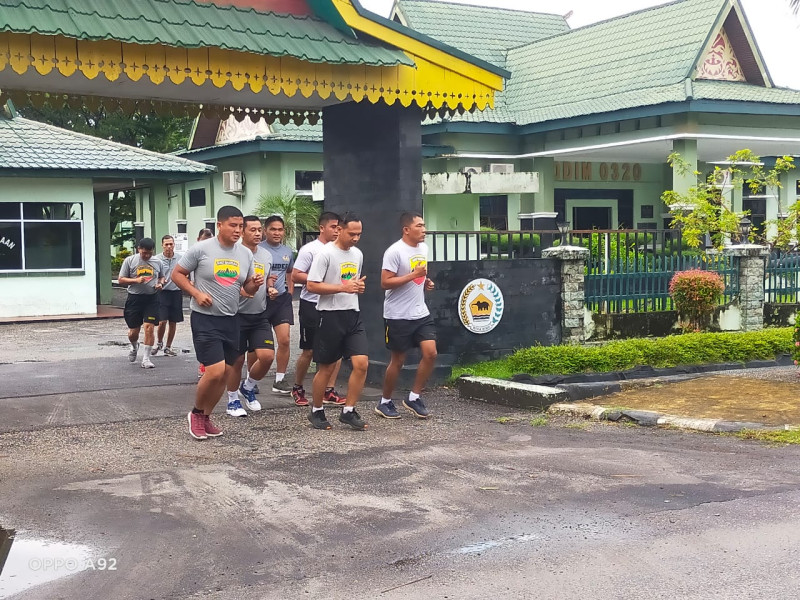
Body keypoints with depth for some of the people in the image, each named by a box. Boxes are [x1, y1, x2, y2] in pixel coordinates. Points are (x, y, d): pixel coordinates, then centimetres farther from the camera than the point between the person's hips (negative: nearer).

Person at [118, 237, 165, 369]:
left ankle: (146, 358, 0)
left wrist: (160, 283, -1)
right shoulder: (130, 261, 0)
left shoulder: (157, 262, 7)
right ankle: (134, 347, 41)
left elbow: (162, 277, 22)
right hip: (134, 298, -1)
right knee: (134, 331, 6)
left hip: (151, 299, 1)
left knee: (149, 327, -9)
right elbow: (121, 280, 1)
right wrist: (136, 280, -15)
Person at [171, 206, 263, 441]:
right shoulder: (201, 249, -10)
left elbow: (248, 288, 13)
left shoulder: (246, 254, 5)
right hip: (205, 318, -6)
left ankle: (205, 417, 27)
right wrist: (197, 293, -16)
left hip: (231, 320, 6)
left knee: (226, 373, 9)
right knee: (215, 371, -15)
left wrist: (256, 284, -10)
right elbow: (177, 274, -3)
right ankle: (196, 413, 9)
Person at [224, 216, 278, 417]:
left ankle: (247, 388, 20)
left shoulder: (266, 255, 8)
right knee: (237, 360, 3)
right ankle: (233, 400, 21)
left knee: (267, 356, -6)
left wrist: (271, 289, 2)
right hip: (238, 315, -5)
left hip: (260, 315, 5)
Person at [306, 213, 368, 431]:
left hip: (353, 315, 6)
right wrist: (343, 287, -19)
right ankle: (316, 412, 21)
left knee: (361, 363, -5)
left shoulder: (358, 254, 12)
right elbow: (311, 285, -14)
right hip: (331, 315, -6)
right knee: (326, 368, 3)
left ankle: (348, 411, 6)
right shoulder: (326, 254, -10)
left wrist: (358, 286, 3)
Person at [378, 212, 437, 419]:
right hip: (398, 316, -7)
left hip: (420, 313, 7)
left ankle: (413, 398, 11)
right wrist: (414, 275, -23)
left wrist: (426, 282, 4)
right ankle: (385, 402, 21)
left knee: (430, 353, -4)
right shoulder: (395, 251, -15)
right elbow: (385, 282, -19)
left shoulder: (424, 247, 10)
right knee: (398, 360, 3)